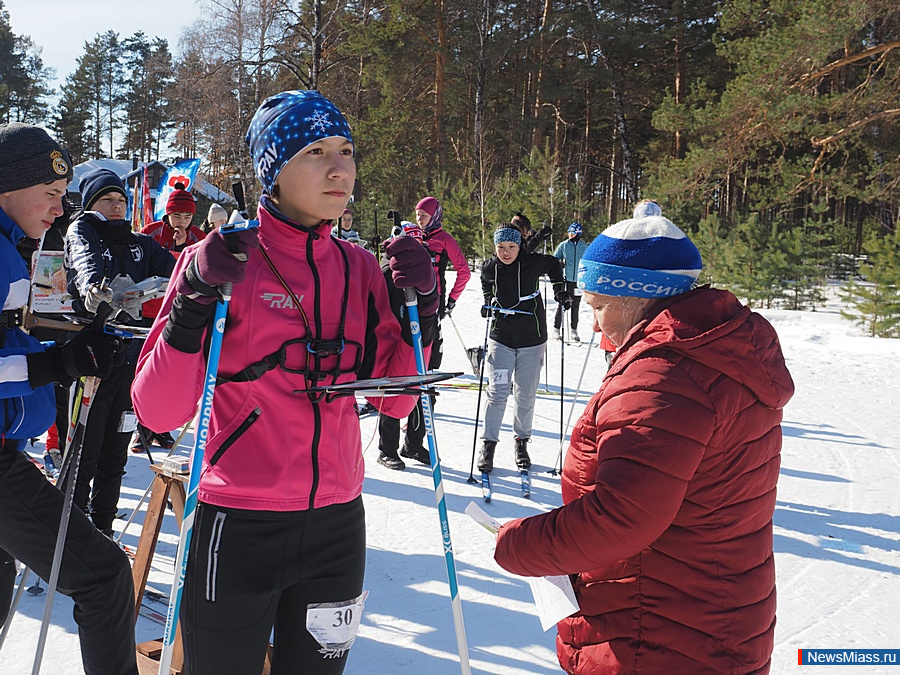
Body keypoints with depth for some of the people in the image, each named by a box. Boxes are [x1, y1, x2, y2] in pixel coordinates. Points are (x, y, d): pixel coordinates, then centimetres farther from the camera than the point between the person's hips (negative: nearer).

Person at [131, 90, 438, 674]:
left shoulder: (359, 269, 4)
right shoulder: (223, 262, -9)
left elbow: (395, 400, 6)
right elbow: (158, 413, -14)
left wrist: (421, 306, -6)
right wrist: (196, 300, -24)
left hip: (337, 525, 4)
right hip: (238, 529, -4)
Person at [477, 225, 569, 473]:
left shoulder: (532, 262, -10)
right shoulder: (489, 268, -4)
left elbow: (553, 265, 12)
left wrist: (560, 289, 5)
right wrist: (488, 302, 6)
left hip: (531, 340, -1)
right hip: (501, 339, 1)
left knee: (526, 396, 7)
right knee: (497, 394, -4)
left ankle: (522, 441, 25)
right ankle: (488, 444, 8)